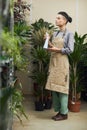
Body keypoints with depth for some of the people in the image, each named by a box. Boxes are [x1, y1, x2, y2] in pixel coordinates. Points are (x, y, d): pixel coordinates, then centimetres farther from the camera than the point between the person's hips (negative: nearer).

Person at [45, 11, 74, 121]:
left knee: (62, 87, -4)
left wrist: (57, 50, -15)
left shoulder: (69, 34, -4)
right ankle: (58, 111, 16)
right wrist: (48, 41, 3)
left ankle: (64, 113, 4)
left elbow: (70, 50, -12)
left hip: (62, 62, -7)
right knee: (53, 87, 6)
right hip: (53, 62, 7)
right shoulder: (55, 34, 15)